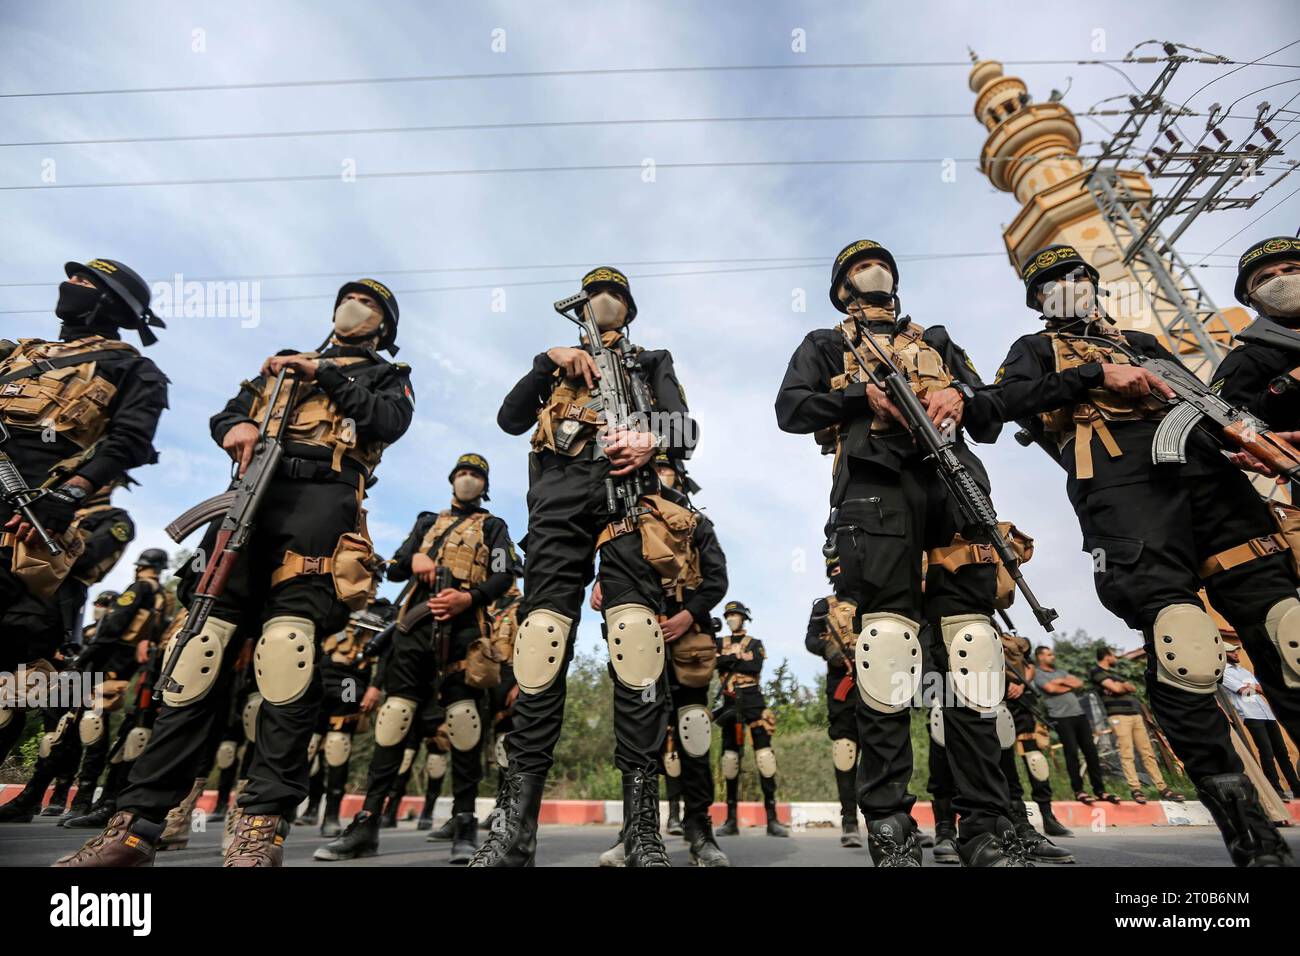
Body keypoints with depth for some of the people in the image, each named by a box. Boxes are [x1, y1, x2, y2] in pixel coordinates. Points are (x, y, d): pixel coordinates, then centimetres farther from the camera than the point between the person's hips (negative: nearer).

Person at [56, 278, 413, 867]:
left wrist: (326, 375, 1)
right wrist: (236, 426, 1)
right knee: (202, 647, -4)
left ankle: (263, 829, -15)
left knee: (288, 649, -19)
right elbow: (225, 413, 25)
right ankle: (137, 824, 1)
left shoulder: (387, 376, 23)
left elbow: (389, 423, 1)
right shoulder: (282, 364, 35)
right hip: (254, 493, 4)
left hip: (321, 499, -4)